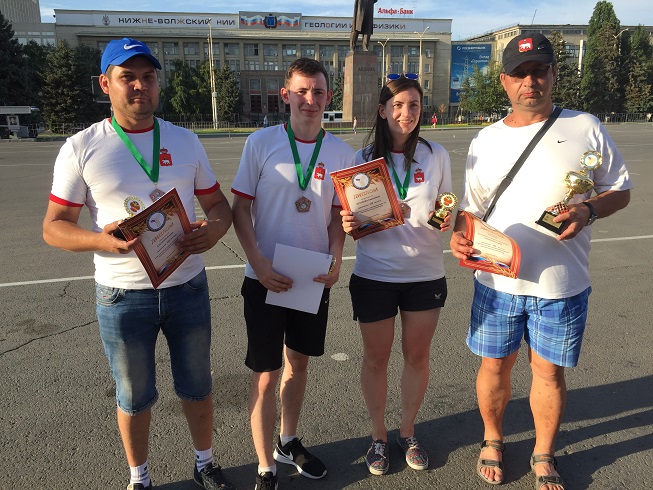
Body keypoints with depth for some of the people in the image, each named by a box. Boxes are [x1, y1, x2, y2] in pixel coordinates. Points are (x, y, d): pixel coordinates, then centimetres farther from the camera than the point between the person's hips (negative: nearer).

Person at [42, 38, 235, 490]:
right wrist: (101, 240, -24)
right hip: (123, 296, -2)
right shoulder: (81, 148, -5)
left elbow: (218, 203, 7)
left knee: (197, 386, 18)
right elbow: (54, 226, -3)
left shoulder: (186, 142, 2)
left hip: (188, 288, 2)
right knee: (134, 396, 16)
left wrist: (215, 227, -18)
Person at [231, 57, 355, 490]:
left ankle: (289, 442, 41)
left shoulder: (341, 153, 0)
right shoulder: (261, 143, -7)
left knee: (299, 362, 19)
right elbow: (240, 208, -5)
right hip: (266, 278, -3)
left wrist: (335, 262, -9)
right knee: (266, 376, 3)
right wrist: (259, 264, -15)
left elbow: (337, 215, 6)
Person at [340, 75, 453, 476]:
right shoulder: (363, 159, -2)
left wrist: (447, 219, -16)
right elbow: (353, 215, 3)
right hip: (374, 274, -1)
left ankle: (409, 432, 36)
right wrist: (349, 224, -20)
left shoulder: (437, 156, 0)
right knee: (376, 358, 11)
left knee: (418, 356, 13)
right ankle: (379, 437, 32)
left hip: (426, 273, 1)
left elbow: (447, 211, 7)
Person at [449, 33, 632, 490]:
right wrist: (459, 234, -12)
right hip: (497, 280, 1)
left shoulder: (585, 128, 0)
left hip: (562, 284, -1)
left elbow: (620, 189, 5)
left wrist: (588, 209, -16)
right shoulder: (486, 140, 4)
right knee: (495, 366, 12)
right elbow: (471, 206, 9)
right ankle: (493, 440, 38)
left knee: (550, 371, 11)